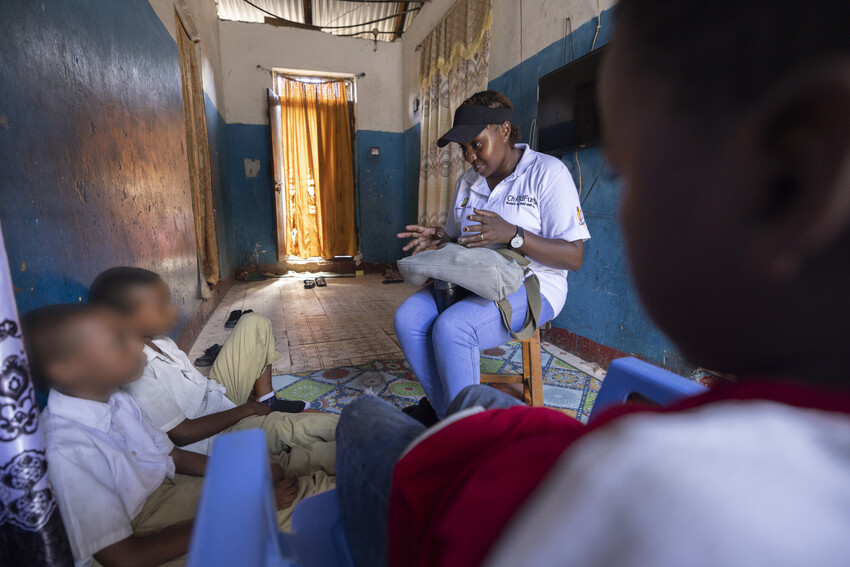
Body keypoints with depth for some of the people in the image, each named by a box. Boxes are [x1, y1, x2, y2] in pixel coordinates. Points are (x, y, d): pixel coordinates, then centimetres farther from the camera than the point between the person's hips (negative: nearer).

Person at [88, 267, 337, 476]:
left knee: (254, 323, 9)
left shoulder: (157, 340, -2)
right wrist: (246, 410, -17)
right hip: (214, 435, -10)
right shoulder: (136, 375, -28)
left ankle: (267, 400, 9)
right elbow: (182, 434, -24)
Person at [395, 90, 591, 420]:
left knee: (451, 328, -31)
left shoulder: (547, 172, -7)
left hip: (531, 286, -6)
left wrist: (512, 234, -25)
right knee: (408, 318, -18)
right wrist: (439, 239, -1)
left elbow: (574, 257, -13)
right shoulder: (467, 182, 14)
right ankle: (443, 409, -1)